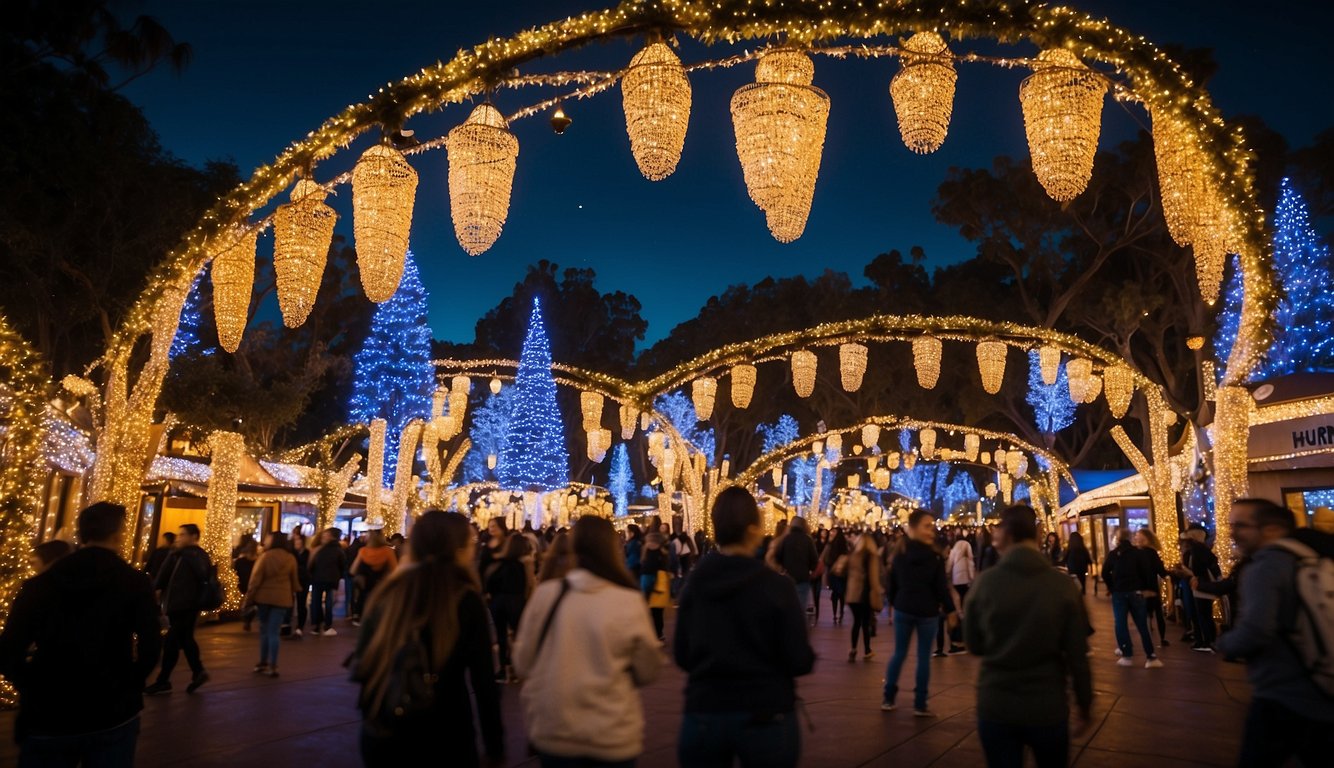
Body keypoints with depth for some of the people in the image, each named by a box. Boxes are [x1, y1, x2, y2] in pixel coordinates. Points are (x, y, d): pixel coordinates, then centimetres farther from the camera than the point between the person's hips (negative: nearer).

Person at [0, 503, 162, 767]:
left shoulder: (39, 583, 1)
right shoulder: (136, 583, -6)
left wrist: (36, 690, 9)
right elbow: (150, 646, -16)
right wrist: (129, 685, 1)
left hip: (47, 715, 2)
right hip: (112, 714, -2)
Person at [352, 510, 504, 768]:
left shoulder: (388, 592, -3)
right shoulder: (466, 600, -14)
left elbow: (361, 664, 5)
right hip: (441, 741, -3)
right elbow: (483, 682, -13)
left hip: (379, 737, 3)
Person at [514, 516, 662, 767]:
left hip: (551, 734, 2)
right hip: (611, 738, -1)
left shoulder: (545, 594, -11)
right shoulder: (629, 602, -15)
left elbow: (522, 663, 0)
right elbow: (648, 672, -3)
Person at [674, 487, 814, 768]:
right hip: (765, 716, -2)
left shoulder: (694, 583, -5)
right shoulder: (776, 586, -15)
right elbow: (800, 662, -12)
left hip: (704, 713, 2)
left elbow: (681, 655, 3)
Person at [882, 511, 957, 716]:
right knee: (924, 657, 4)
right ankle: (920, 705, 8)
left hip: (903, 609, 4)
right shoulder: (933, 556, -10)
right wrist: (950, 610, -1)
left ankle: (888, 699, 14)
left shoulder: (900, 552, 5)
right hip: (927, 611, -4)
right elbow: (941, 586, -10)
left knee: (899, 653, 12)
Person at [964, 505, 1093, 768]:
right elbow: (1077, 655, -7)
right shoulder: (1062, 585, -10)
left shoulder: (985, 582, -10)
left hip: (995, 706, 0)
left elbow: (974, 645, 1)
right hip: (1048, 707, 1)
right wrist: (1084, 705, 6)